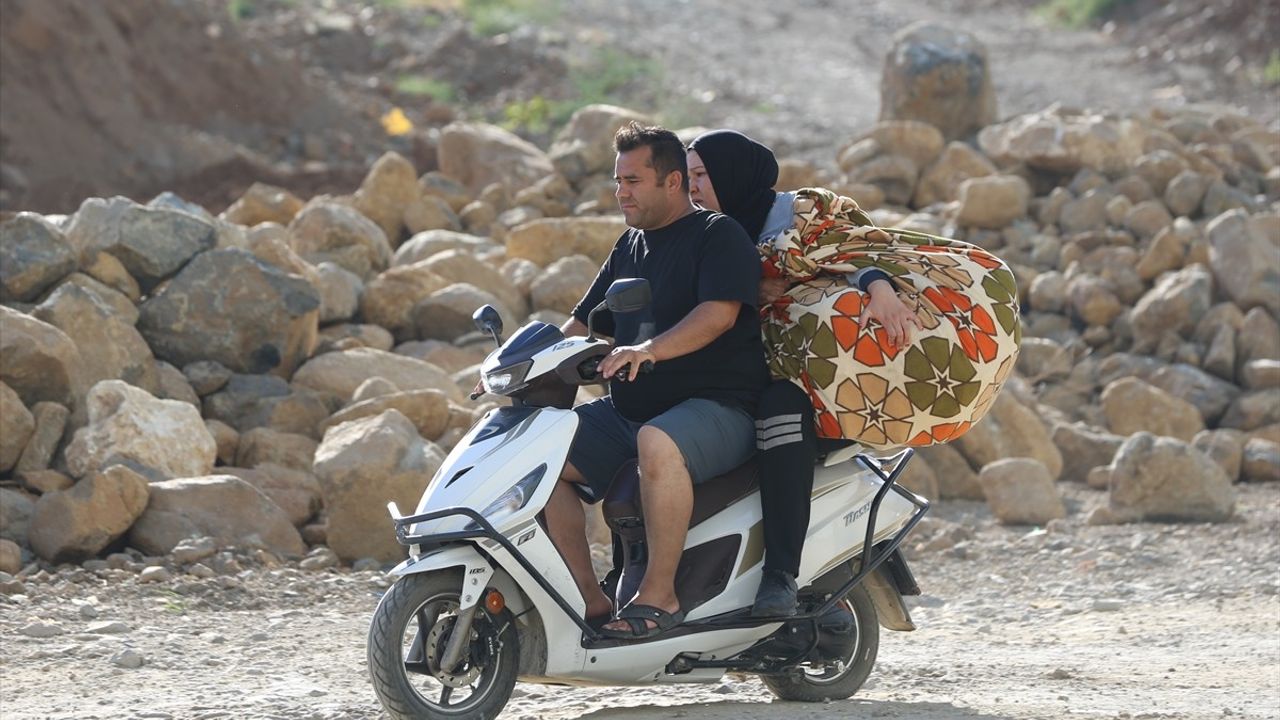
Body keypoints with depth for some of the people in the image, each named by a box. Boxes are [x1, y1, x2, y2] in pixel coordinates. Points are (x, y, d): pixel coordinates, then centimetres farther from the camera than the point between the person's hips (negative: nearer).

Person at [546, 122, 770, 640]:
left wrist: (649, 350, -36)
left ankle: (660, 595, -33)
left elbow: (719, 312, -21)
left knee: (657, 443, -40)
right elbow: (583, 324, 23)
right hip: (627, 412, 8)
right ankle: (589, 598, -9)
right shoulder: (630, 247, 20)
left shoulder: (718, 236, -4)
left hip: (716, 406, -8)